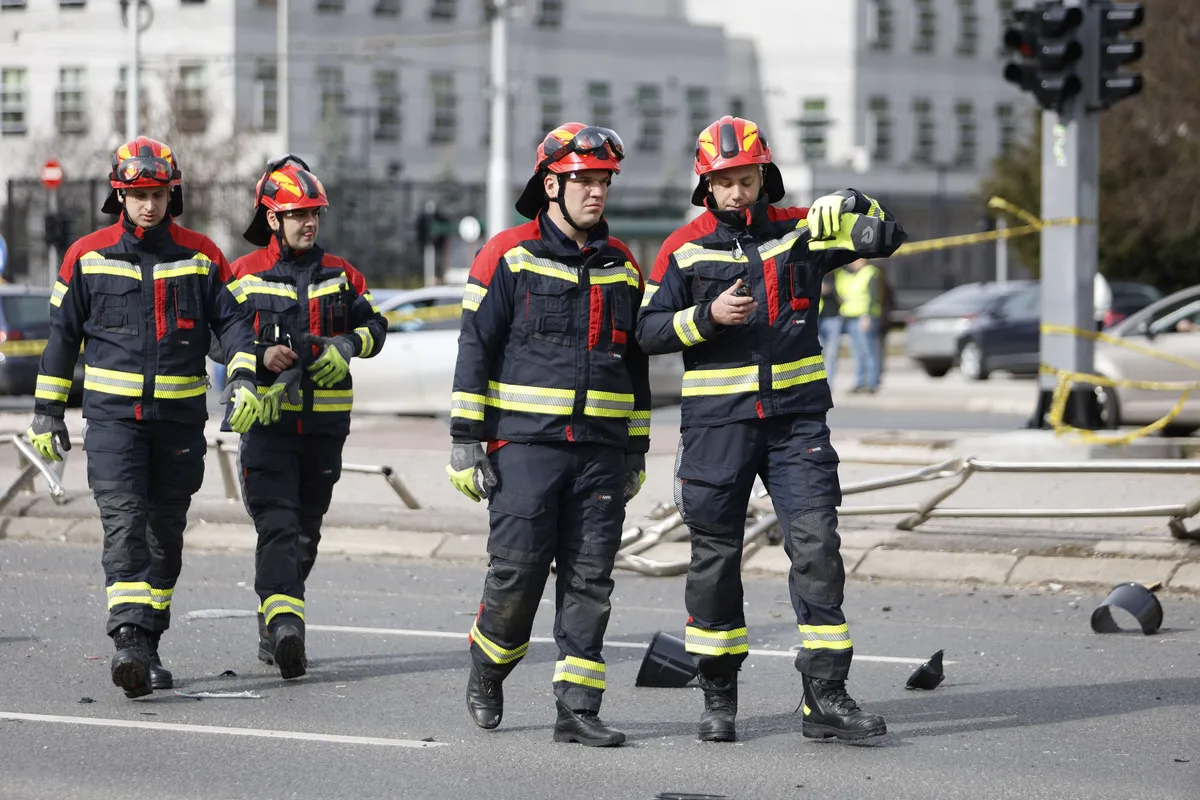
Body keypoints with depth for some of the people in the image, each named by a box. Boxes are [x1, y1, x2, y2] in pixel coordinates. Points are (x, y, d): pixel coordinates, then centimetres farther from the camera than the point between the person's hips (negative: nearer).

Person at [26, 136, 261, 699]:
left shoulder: (201, 256, 5)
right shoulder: (87, 256, 3)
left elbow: (233, 319, 7)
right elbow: (62, 333, 9)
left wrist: (242, 377, -11)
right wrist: (47, 410, 9)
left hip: (180, 416, 2)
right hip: (112, 413, -2)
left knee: (165, 532, 8)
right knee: (124, 520, -17)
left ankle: (148, 646, 18)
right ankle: (129, 640, -27)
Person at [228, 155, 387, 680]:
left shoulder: (340, 276, 11)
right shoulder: (244, 275, 2)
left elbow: (374, 325, 18)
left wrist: (348, 346, -4)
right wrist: (260, 356, -15)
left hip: (325, 422, 4)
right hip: (266, 417, -4)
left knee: (305, 528, 11)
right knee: (277, 525, -16)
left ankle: (274, 634, 22)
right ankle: (284, 624, -28)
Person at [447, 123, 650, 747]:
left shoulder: (622, 267, 14)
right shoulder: (509, 256, -1)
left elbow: (636, 364, 21)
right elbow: (475, 350, -2)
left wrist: (637, 451, 18)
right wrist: (466, 442, -7)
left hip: (602, 451, 4)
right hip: (525, 444, -4)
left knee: (589, 580, 1)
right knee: (517, 571, -7)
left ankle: (577, 708, 3)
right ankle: (487, 673, 19)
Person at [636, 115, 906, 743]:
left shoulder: (800, 230, 5)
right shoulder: (684, 248, 1)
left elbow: (885, 238, 1)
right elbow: (649, 330, -1)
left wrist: (855, 211, -19)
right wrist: (708, 317, -17)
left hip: (796, 419, 1)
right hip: (716, 424, -1)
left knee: (817, 547, -9)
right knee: (716, 558, 6)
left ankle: (826, 698, -8)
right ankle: (718, 696, 20)